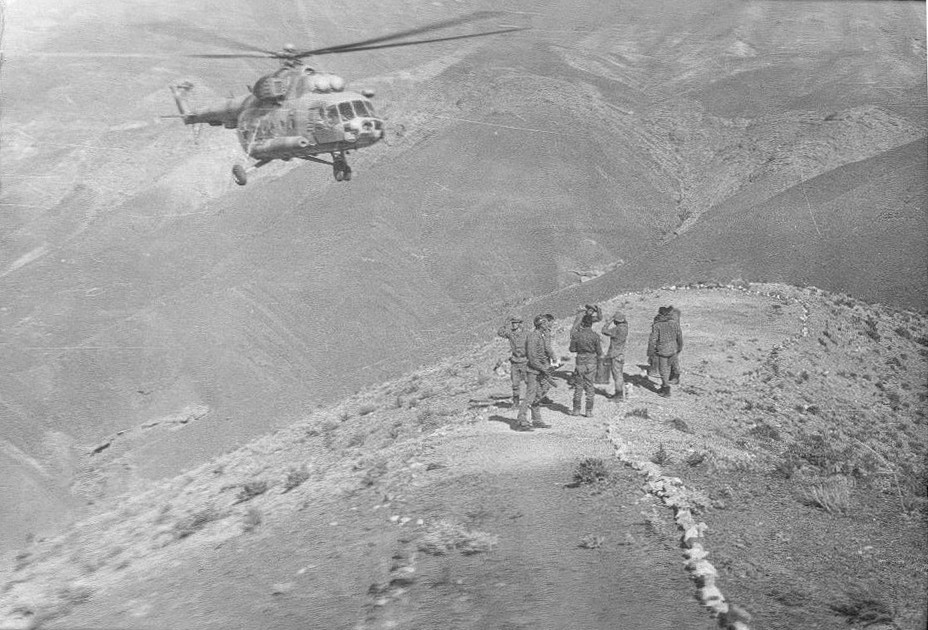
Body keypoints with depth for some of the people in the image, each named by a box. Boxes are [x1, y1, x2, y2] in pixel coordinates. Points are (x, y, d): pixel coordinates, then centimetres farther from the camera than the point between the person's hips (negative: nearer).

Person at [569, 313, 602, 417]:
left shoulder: (576, 335, -8)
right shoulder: (595, 336, -9)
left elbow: (572, 349, 0)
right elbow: (599, 352, -5)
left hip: (580, 362, 0)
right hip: (591, 363, 0)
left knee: (578, 386, 11)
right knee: (590, 387, 8)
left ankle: (576, 410, 15)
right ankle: (589, 411, 9)